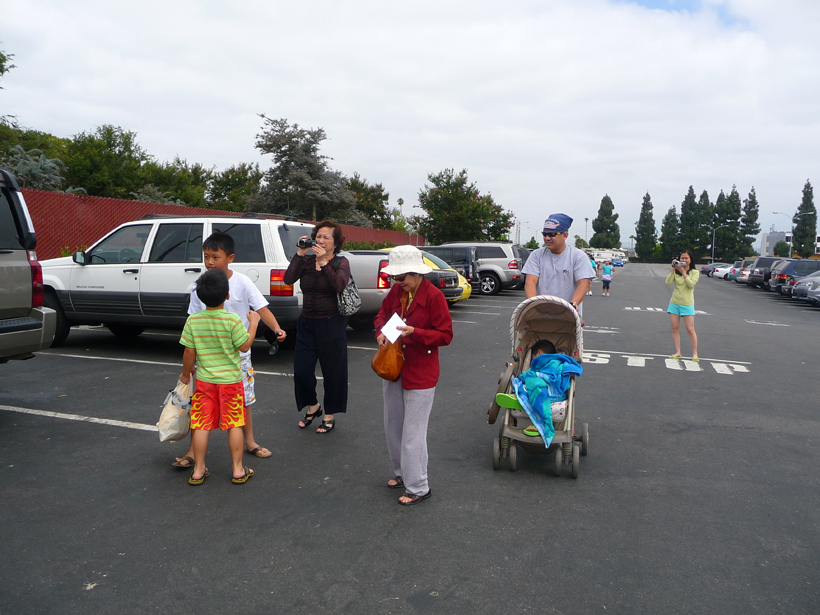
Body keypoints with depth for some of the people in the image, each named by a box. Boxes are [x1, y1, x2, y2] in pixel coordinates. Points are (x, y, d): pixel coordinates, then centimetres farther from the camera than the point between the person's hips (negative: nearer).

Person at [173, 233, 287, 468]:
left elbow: (262, 309, -13)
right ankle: (194, 451, 13)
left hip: (238, 354, 0)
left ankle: (249, 442, 32)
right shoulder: (199, 288, -4)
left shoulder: (242, 283, -9)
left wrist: (276, 328, -32)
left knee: (244, 398, 13)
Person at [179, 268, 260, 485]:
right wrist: (253, 323, 3)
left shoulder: (193, 321, -7)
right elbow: (244, 346, -8)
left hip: (204, 380, 2)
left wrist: (186, 374, 14)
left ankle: (198, 471, 20)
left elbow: (189, 353, -2)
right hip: (231, 380, -2)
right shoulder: (233, 320, -16)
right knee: (234, 425, 8)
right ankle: (238, 470, 16)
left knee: (201, 426, 11)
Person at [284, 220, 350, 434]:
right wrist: (300, 254, -13)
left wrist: (323, 262, -26)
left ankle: (330, 415, 25)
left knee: (332, 371, 6)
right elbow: (288, 279, -12)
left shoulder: (341, 262, -2)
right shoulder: (306, 261, 5)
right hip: (307, 322, 3)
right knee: (301, 370, 4)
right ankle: (313, 407, 30)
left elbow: (339, 285, -23)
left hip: (332, 324, -3)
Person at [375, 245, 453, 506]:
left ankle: (418, 487, 14)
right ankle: (402, 473, 38)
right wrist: (381, 332, -4)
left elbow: (446, 335, -14)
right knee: (392, 426, 19)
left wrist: (414, 333, -26)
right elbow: (382, 315, 18)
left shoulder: (433, 295, -16)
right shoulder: (396, 291, 3)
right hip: (393, 368, 7)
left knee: (413, 433, -1)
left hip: (420, 373, -7)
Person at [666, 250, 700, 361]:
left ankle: (695, 354, 4)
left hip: (687, 304, -3)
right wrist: (673, 269, -12)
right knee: (675, 328, 3)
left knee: (690, 330, -4)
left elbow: (691, 284, -16)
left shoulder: (694, 272, 0)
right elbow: (668, 283, -8)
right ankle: (677, 352, 10)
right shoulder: (676, 271, 5)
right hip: (674, 303, 3)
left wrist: (683, 272, -19)